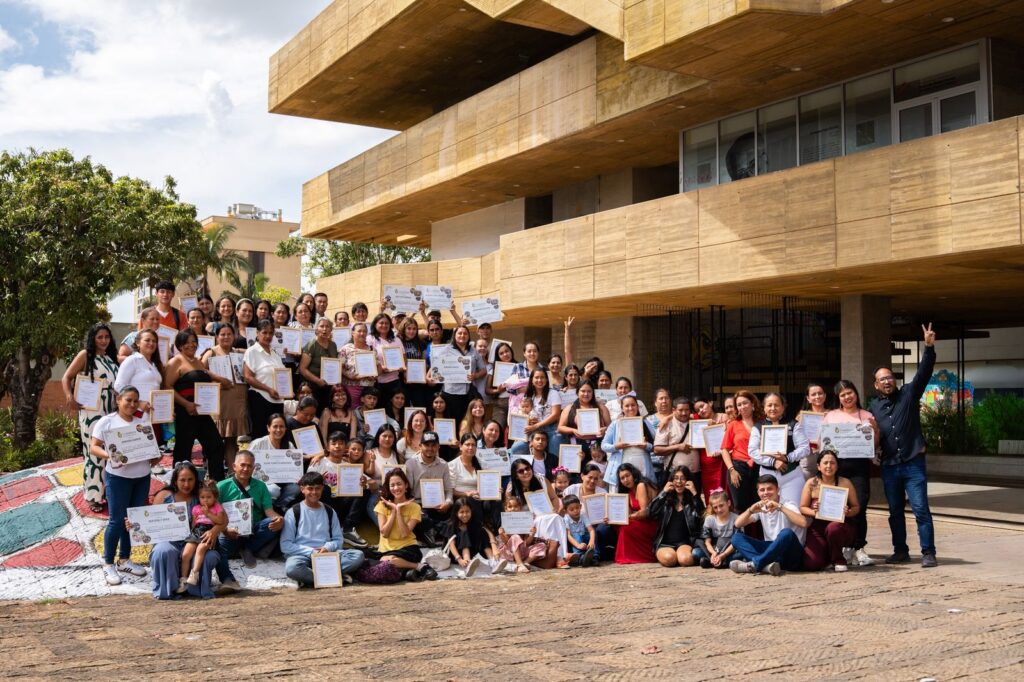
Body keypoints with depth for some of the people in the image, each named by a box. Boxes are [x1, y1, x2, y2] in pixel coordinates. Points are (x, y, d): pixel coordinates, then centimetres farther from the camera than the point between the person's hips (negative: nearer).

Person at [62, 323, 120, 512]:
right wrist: (70, 397, -25)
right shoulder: (85, 355, -4)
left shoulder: (111, 357, 13)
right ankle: (93, 495, 3)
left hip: (111, 412, 6)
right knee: (94, 453, -5)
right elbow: (66, 378, -8)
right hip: (92, 412, -6)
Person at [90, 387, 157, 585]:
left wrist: (155, 456, -6)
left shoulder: (144, 423, 11)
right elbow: (93, 447, -4)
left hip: (142, 477, 5)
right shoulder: (106, 422, -2)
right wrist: (109, 456, -22)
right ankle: (108, 564, 8)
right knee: (117, 520, -3)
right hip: (118, 477, -5)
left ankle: (125, 560, 23)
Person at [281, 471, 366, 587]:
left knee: (358, 555, -21)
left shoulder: (329, 512, 15)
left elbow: (338, 539, 13)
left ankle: (309, 577, -26)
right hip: (302, 555, -4)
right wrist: (311, 552, -14)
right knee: (292, 568, -40)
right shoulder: (293, 512, 4)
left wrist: (327, 548, -10)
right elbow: (285, 545, -3)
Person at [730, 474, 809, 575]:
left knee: (786, 533, -36)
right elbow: (738, 524, -1)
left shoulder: (787, 506, -7)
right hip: (772, 551, 5)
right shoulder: (760, 509, 9)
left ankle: (754, 564, -30)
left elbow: (803, 523, -28)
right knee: (736, 537, -12)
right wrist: (750, 510, -19)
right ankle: (767, 565, -35)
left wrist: (780, 507, -30)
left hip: (790, 555, -5)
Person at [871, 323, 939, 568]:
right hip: (889, 466, 4)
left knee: (921, 509, -7)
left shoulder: (909, 394, 3)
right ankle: (900, 551, 21)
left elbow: (924, 372, -10)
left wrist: (929, 347, -22)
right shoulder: (874, 407, 11)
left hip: (913, 463, -4)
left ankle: (928, 553, -2)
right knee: (895, 511, 10)